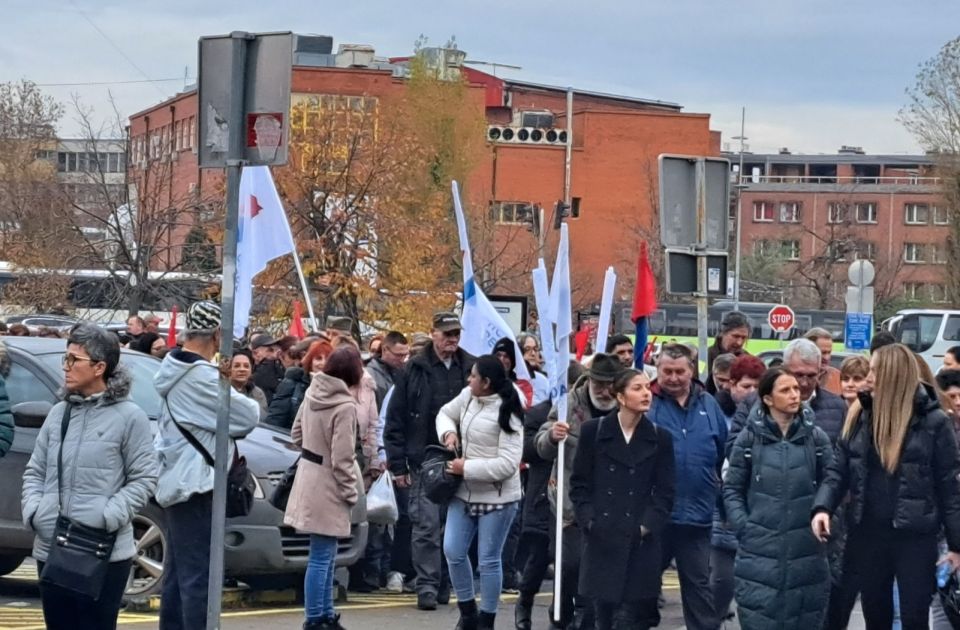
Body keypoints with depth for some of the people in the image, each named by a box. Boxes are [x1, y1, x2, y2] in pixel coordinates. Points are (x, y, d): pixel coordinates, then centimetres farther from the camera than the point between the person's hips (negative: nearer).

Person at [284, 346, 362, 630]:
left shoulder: (313, 392, 2)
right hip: (327, 485, -9)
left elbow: (297, 432, 15)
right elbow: (342, 458, -19)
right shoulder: (345, 406, -20)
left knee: (325, 555, 17)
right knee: (321, 557, -2)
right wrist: (350, 492, -8)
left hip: (309, 475, 9)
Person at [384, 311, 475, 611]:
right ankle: (427, 586, 0)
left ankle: (443, 584, 18)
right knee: (427, 525, -4)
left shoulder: (471, 369, 4)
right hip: (425, 460, -2)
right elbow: (395, 419, 1)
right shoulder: (414, 369, -1)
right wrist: (398, 463, -3)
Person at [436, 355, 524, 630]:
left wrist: (466, 468, -20)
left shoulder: (507, 413, -19)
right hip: (464, 492, 7)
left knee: (488, 560, 2)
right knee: (453, 551, 5)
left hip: (497, 497, -7)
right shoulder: (468, 396, 2)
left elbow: (508, 464, -23)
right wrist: (448, 432, 0)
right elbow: (446, 413, 22)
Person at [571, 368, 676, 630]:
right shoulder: (593, 431, 3)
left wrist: (646, 527, -8)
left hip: (639, 545, -1)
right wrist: (589, 522, -6)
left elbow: (664, 493, 4)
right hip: (601, 542, 1)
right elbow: (579, 484, 5)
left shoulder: (660, 438, 5)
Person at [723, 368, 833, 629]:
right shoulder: (749, 437, 1)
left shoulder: (816, 437, 4)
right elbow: (732, 489, 5)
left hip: (806, 553, 1)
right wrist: (744, 527, -5)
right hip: (759, 551, -1)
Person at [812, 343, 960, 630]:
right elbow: (840, 469, 6)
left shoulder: (932, 421, -8)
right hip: (867, 533, 4)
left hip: (915, 536, -4)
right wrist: (822, 507, -13)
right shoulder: (859, 416, 5)